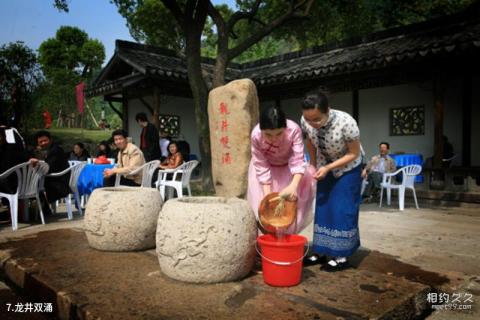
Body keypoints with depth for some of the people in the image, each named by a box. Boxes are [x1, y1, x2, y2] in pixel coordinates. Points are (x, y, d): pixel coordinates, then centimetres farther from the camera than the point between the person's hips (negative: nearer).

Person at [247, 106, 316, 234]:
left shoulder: (294, 130, -36)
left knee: (291, 200, -5)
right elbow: (262, 167, -25)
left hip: (288, 167, 0)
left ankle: (288, 234, 14)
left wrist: (294, 186, -50)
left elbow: (297, 161, -35)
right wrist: (267, 194, -29)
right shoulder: (256, 135, -34)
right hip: (266, 166, 0)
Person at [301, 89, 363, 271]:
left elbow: (354, 154, -22)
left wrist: (328, 168, -28)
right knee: (322, 208, 8)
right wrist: (313, 166, 2)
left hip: (347, 168, -4)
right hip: (324, 167, 5)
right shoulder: (306, 121, -24)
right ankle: (322, 251, 21)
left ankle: (341, 257, 8)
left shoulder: (346, 122, -36)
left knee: (342, 210, -4)